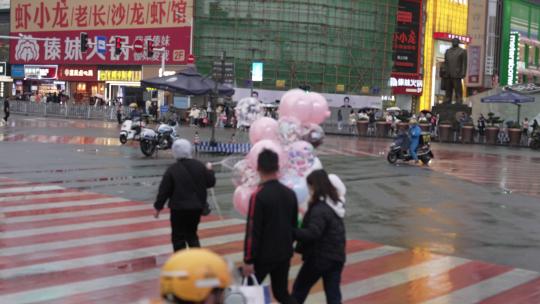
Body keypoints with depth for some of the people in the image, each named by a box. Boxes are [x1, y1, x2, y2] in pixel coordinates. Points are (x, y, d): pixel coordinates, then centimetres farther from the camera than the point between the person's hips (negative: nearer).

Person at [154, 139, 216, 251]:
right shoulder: (199, 166, -2)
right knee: (192, 234, 19)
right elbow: (210, 182, 7)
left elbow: (164, 190, -9)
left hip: (179, 208, -4)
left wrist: (158, 207, 2)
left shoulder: (172, 170, -12)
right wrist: (209, 170, 26)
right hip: (196, 207, 4)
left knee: (178, 237, 8)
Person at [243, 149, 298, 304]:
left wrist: (248, 260, -13)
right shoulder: (290, 194, 4)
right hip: (284, 255, 6)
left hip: (263, 256, -6)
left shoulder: (258, 196, -18)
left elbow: (253, 231, -19)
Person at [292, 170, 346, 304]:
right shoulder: (334, 204, 7)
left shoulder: (319, 209, -21)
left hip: (319, 257, -8)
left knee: (300, 288, 13)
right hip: (336, 256, 8)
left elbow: (312, 234, -30)